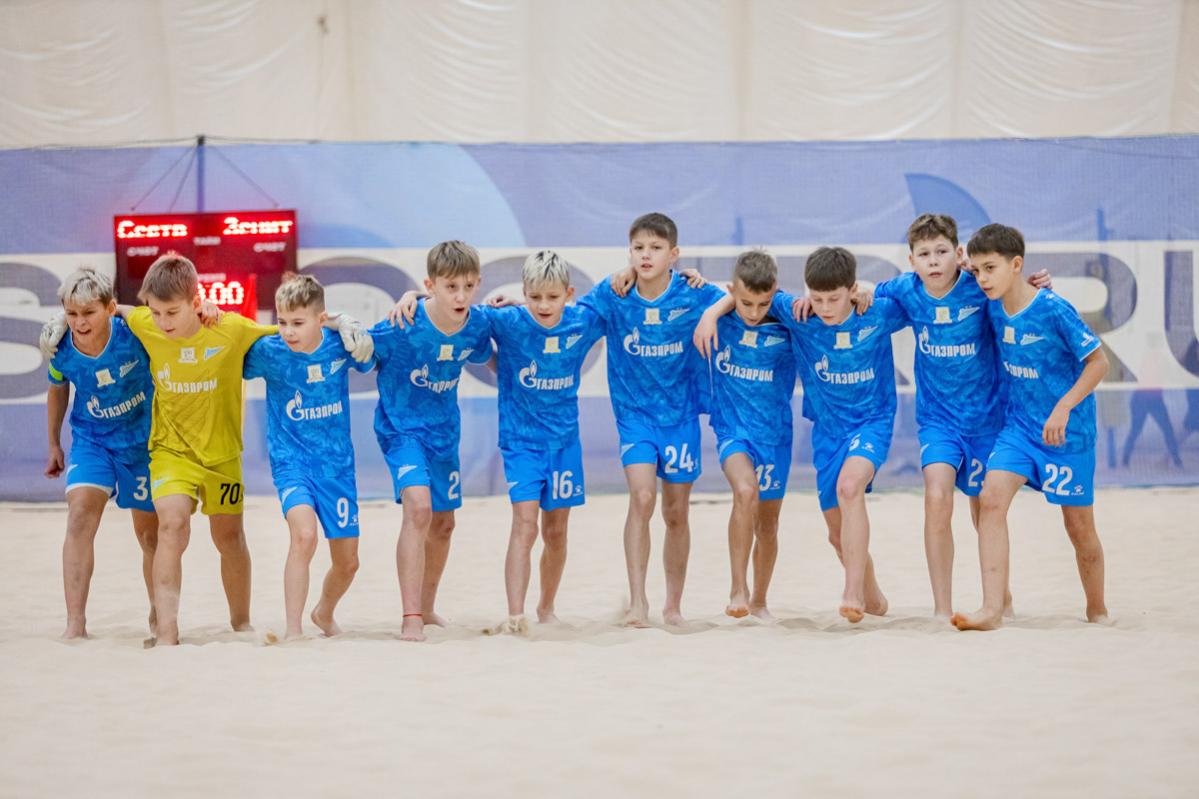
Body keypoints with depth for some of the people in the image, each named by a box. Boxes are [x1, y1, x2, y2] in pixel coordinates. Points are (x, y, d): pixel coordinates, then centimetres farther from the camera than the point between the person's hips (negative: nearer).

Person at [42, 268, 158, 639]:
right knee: (80, 514, -21)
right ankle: (75, 622, -24)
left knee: (149, 531, 10)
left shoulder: (133, 333, -23)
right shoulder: (62, 351, -14)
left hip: (141, 440, -1)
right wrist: (54, 445, 17)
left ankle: (159, 616, 34)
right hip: (91, 441, 1)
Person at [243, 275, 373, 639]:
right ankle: (293, 630, -24)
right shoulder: (268, 351, -12)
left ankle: (324, 614, 41)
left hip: (337, 462, 3)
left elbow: (367, 362, 15)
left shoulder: (339, 345, -6)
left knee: (347, 562, 10)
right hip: (291, 459, -3)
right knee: (304, 534, -30)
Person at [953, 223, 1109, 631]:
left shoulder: (1054, 310, -20)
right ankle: (992, 609, -21)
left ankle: (1097, 610, 30)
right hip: (1018, 425, 5)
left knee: (1079, 525, 7)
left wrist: (1063, 407, -19)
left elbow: (1098, 361, -14)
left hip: (1066, 430, -5)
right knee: (991, 498, -18)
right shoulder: (993, 308, -2)